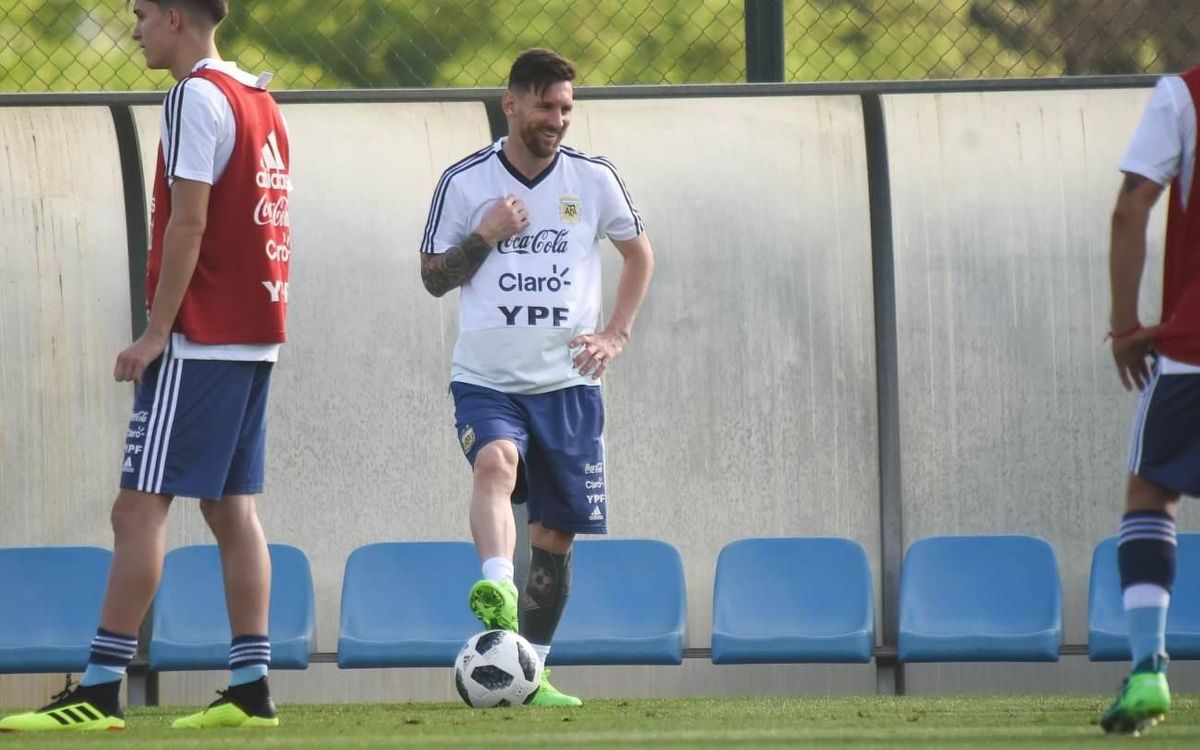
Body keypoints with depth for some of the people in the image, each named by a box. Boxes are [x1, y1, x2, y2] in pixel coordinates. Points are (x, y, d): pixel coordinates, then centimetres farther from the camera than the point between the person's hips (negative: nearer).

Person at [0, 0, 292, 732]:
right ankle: (251, 686, 5)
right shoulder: (262, 102, 16)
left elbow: (187, 224, -17)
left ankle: (100, 690, -13)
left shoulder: (198, 97, -11)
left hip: (201, 339, -9)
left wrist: (156, 333, -15)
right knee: (231, 506, 9)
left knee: (140, 506, -9)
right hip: (256, 335, 9)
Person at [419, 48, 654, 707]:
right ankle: (497, 589, -54)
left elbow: (638, 253, 18)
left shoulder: (593, 180, 2)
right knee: (496, 462, -34)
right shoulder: (465, 181, -1)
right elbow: (433, 278, 6)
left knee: (555, 535, 5)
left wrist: (615, 335, 5)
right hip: (485, 380, -2)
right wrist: (484, 236, -12)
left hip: (566, 383, 2)